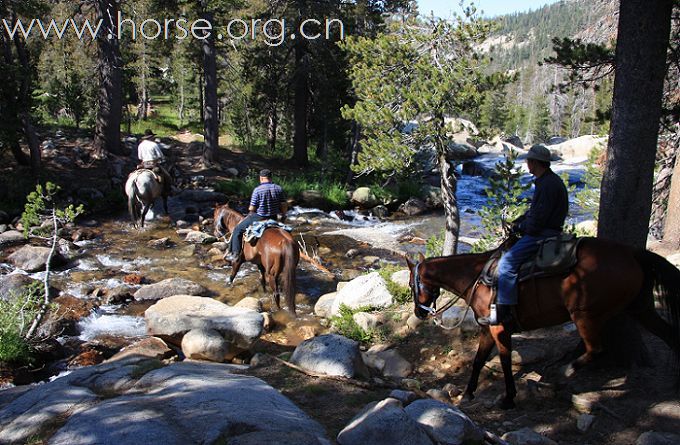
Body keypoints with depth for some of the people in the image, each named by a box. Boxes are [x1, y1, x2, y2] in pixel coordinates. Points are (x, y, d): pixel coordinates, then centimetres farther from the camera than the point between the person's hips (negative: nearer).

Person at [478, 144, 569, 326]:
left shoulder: (548, 185, -19)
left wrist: (520, 227, -6)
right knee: (508, 252, 19)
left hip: (542, 234, -11)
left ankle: (503, 311, -20)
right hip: (540, 231, 11)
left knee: (508, 262, -20)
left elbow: (538, 219, -22)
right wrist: (517, 223, 9)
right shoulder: (545, 181, 16)